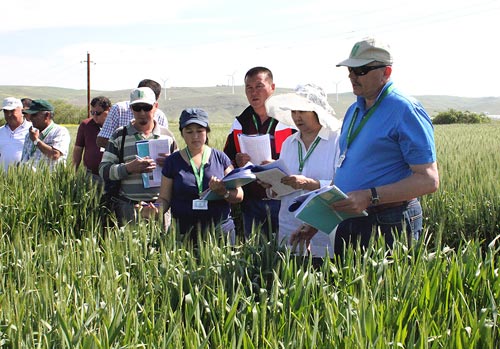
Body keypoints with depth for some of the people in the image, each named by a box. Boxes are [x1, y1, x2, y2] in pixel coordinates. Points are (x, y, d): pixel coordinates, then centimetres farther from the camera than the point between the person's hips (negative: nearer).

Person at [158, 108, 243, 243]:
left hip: (221, 230, 0)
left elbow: (239, 195, 4)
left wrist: (224, 192, -16)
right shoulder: (173, 162, 7)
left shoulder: (220, 158, 6)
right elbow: (164, 199, 8)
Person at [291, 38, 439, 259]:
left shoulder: (405, 110, -11)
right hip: (348, 226, 8)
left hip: (388, 227, -8)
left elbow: (429, 180, -18)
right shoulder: (354, 111, 15)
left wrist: (370, 197, -26)